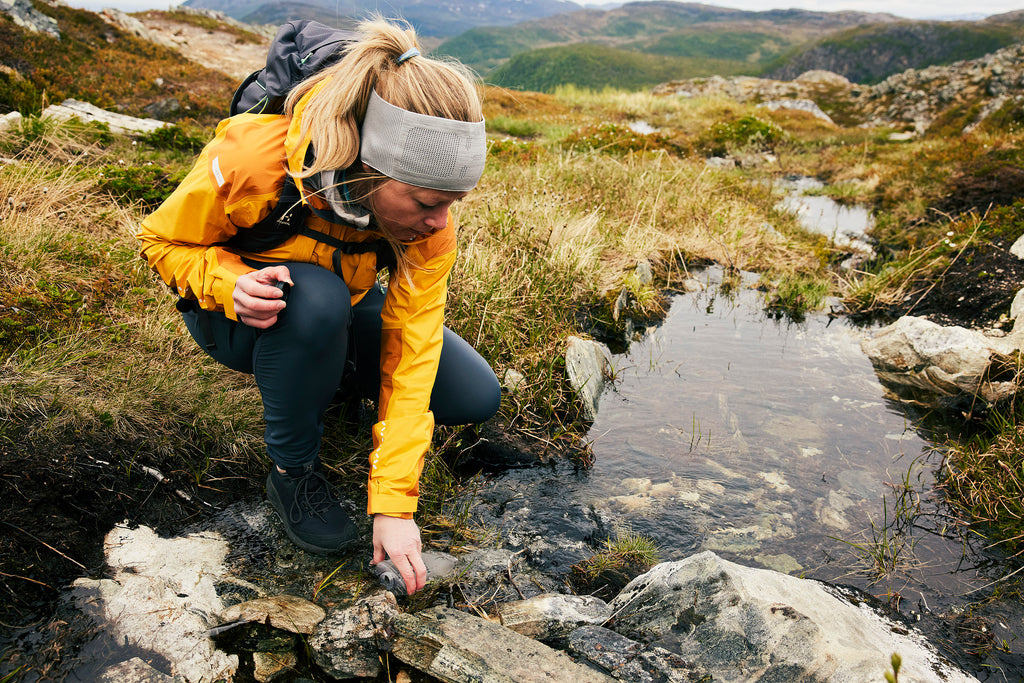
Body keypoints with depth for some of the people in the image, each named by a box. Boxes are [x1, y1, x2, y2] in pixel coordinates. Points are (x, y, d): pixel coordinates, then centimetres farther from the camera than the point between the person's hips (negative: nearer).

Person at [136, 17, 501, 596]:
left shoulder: (429, 224, -27)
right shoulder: (247, 161, -35)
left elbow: (413, 354, -27)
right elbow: (163, 241, -16)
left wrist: (394, 504, -29)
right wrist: (233, 283, -39)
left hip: (343, 316, 3)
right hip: (237, 313, -3)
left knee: (475, 399, -11)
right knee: (315, 297, -41)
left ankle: (338, 375, 15)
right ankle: (293, 471, -15)